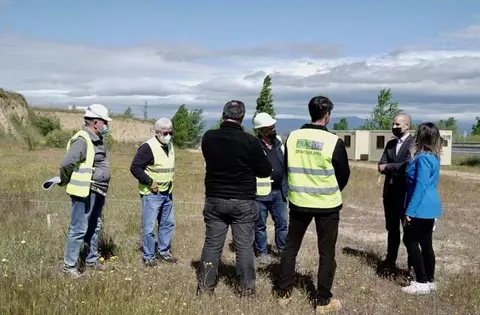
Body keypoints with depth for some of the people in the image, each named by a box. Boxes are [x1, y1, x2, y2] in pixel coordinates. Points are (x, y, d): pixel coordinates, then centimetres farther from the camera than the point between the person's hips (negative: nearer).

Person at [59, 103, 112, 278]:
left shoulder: (97, 140, 11)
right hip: (85, 192, -10)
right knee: (78, 229, -3)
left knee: (94, 227, 19)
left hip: (98, 192, 10)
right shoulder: (82, 140, -19)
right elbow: (66, 164, -25)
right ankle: (69, 265, 8)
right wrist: (65, 182, -9)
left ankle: (92, 259, 33)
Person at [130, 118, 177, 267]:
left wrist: (169, 182, 12)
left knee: (168, 224, 15)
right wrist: (150, 182, -20)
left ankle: (163, 252, 29)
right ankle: (148, 256, 10)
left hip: (167, 193, 8)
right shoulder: (147, 147, -17)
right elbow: (134, 167, -19)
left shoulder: (170, 146, 9)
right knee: (148, 227, -2)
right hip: (151, 194, -8)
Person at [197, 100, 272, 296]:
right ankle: (246, 288, 14)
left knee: (212, 244, 11)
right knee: (244, 246, 7)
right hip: (243, 202, -3)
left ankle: (205, 287, 16)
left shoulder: (208, 137, -4)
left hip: (214, 200, 3)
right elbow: (266, 171, -5)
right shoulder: (249, 141, -15)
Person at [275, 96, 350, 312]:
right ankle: (323, 301, 14)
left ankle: (283, 293, 22)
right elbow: (344, 174, -4)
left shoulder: (292, 137, -3)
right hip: (327, 205, -3)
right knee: (326, 253, 8)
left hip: (298, 202, 4)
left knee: (290, 247, 16)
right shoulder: (334, 142, -15)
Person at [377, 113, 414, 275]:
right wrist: (396, 169, -15)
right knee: (392, 229, 15)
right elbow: (381, 166, 4)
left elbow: (408, 166, -21)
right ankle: (390, 261, 25)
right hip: (390, 192, 7)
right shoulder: (390, 144, 12)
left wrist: (388, 167, -10)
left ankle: (413, 265, 14)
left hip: (406, 193, -6)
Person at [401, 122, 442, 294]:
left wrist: (410, 210, -19)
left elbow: (420, 186, -22)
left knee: (410, 241, -2)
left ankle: (422, 282, 1)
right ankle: (429, 280, 20)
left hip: (421, 208, -9)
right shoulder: (433, 157, 11)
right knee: (425, 243, 14)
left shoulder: (423, 158, -19)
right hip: (429, 207, 10)